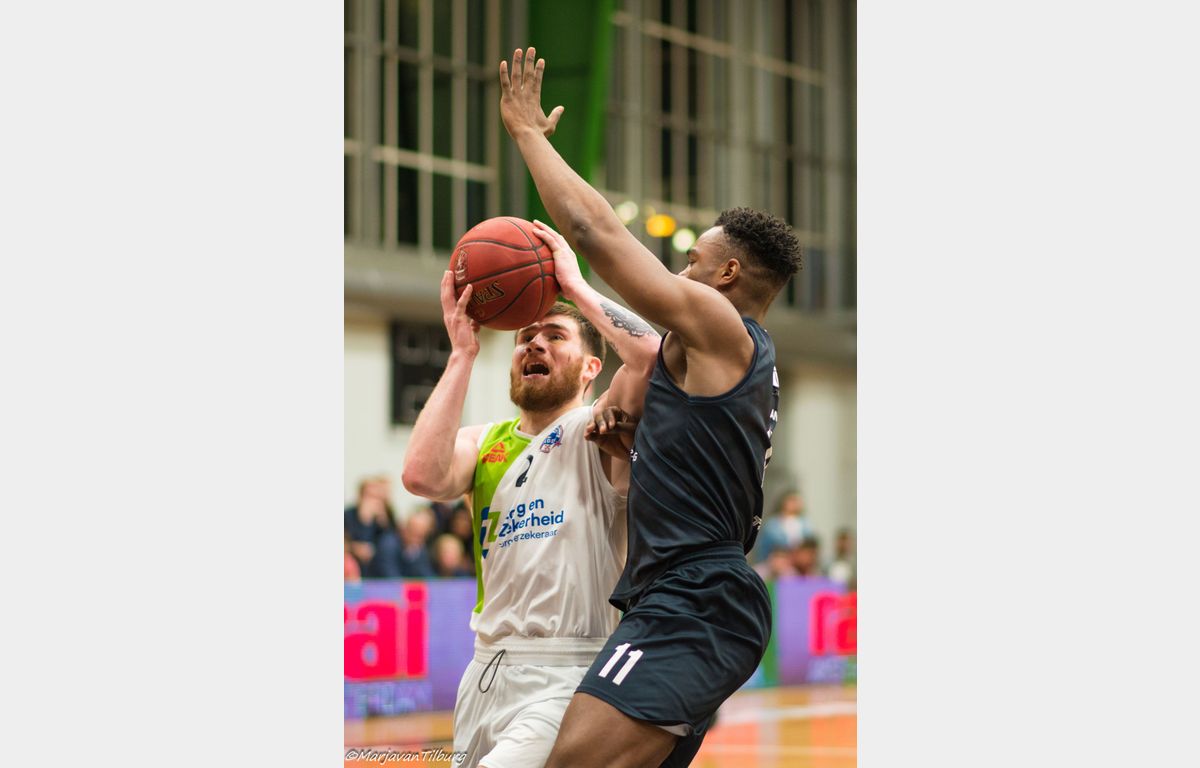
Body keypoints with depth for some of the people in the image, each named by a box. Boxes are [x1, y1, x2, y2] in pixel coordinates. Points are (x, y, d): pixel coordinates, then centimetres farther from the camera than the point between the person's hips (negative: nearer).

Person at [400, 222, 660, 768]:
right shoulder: (483, 442, 13)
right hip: (488, 670, 6)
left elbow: (651, 355, -21)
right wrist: (462, 354, -6)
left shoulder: (595, 431, -1)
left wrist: (574, 285, -9)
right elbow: (422, 476, -10)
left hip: (565, 676, -6)